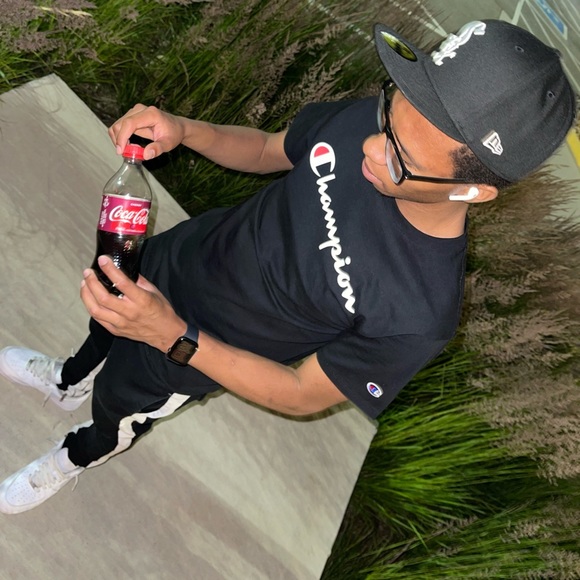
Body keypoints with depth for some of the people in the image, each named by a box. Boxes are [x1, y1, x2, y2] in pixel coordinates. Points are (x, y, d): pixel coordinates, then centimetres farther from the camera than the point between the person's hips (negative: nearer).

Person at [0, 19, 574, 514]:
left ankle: (84, 452, 67)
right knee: (103, 312, 33)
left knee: (117, 399, 26)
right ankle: (72, 380, 71)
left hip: (189, 351, -4)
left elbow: (302, 395, -26)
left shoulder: (419, 313, -40)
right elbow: (268, 150, -6)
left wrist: (172, 336, -36)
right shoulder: (364, 120, -27)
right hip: (181, 254, 4)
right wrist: (183, 131, -24)